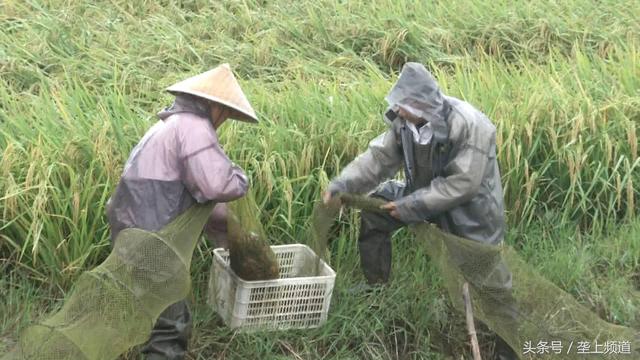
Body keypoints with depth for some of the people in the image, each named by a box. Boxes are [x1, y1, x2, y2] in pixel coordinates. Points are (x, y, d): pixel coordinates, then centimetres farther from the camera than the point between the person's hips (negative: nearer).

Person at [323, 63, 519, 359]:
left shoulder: (469, 126, -34)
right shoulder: (404, 120, -15)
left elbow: (464, 184, -32)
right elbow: (379, 157, -7)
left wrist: (411, 205, -30)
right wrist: (341, 185, -21)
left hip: (471, 208, -6)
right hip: (427, 193, 6)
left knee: (487, 279, -1)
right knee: (374, 212, 6)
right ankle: (376, 287, 23)